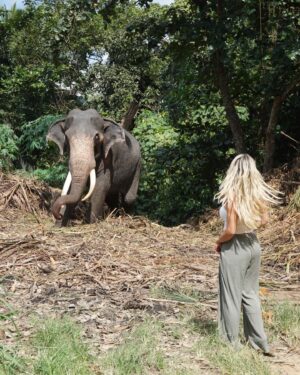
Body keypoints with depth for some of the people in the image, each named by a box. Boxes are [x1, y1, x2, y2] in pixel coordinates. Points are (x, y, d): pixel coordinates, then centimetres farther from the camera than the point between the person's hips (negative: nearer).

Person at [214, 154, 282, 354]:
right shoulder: (258, 194, -4)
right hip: (253, 245, 6)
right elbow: (264, 220, 9)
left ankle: (232, 342, 20)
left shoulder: (232, 196, -23)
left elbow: (230, 230, -22)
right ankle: (260, 341, 26)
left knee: (231, 296, 8)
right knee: (251, 294, 19)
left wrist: (218, 242, -5)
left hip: (234, 248, -6)